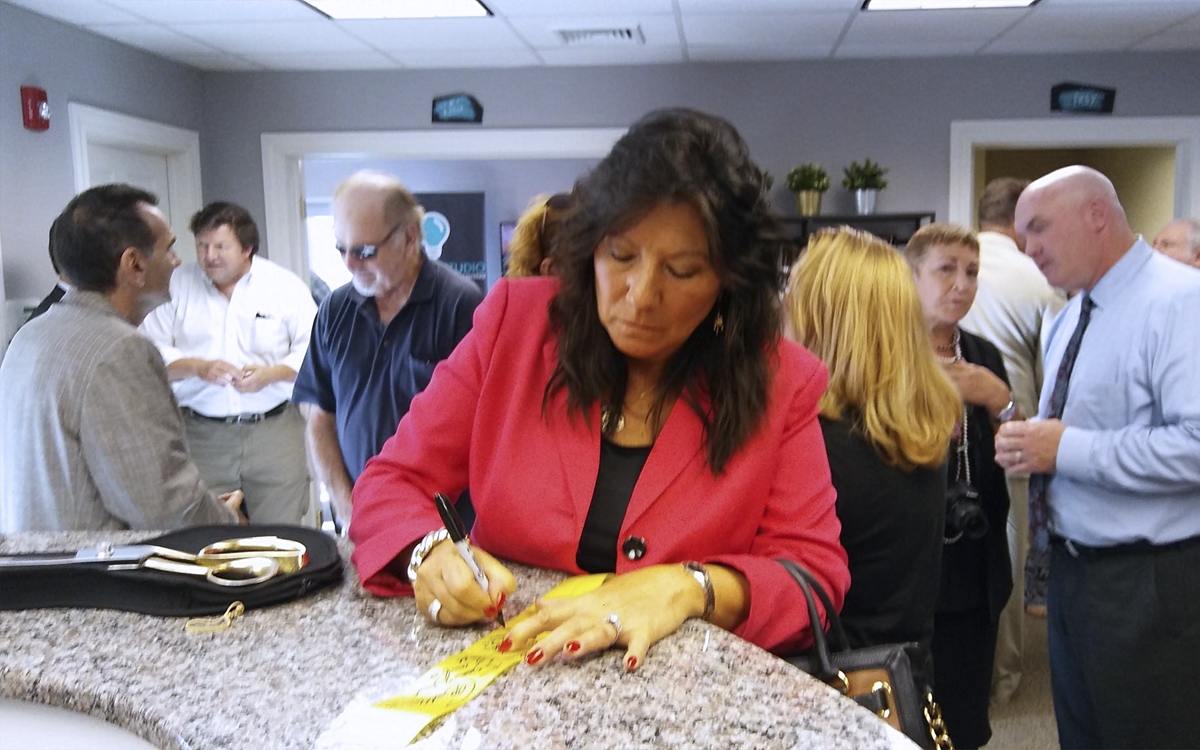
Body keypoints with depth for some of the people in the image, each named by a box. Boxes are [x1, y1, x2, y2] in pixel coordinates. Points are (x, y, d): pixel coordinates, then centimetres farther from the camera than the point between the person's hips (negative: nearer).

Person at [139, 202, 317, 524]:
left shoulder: (286, 286, 6)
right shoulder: (176, 286, 10)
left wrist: (272, 373, -12)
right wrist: (199, 367, -10)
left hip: (275, 429, -1)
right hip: (201, 435, 1)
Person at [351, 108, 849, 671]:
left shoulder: (779, 381, -3)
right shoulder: (515, 322, -1)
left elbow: (816, 573, -4)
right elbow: (392, 481, 3)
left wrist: (689, 588, -23)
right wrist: (430, 554, -20)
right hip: (505, 666, 1)